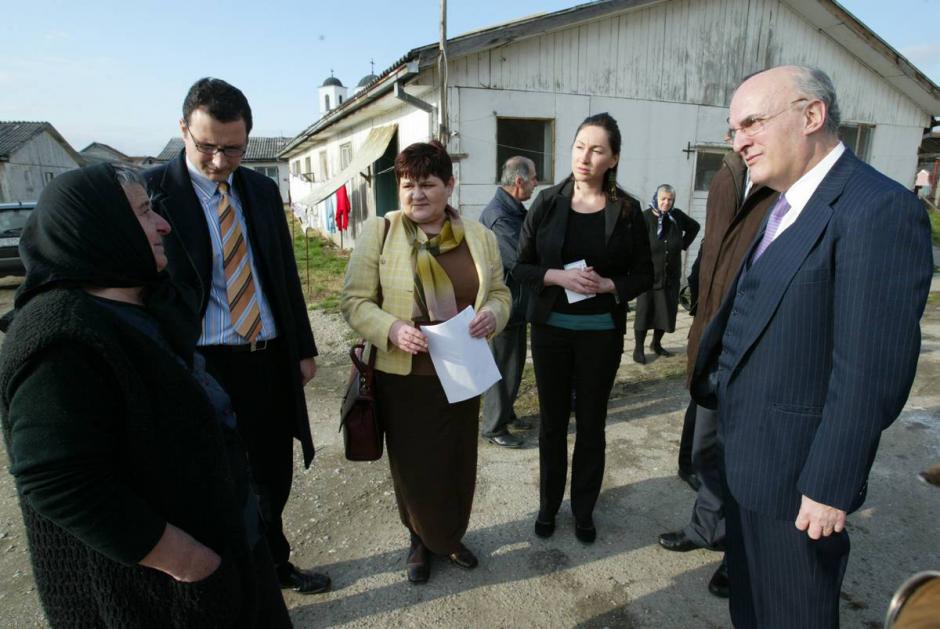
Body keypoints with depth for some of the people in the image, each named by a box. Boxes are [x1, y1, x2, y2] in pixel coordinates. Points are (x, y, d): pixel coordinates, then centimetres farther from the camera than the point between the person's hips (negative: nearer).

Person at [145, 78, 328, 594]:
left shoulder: (263, 190, 7)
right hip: (206, 366, -4)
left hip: (271, 359, 5)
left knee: (273, 478, 19)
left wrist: (303, 349, 11)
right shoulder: (152, 192, -8)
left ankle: (274, 563, 43)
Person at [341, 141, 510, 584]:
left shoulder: (479, 236, 3)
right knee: (414, 465, 11)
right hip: (403, 377, -2)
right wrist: (393, 329, -24)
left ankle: (451, 536, 44)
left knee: (458, 462, 16)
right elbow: (355, 301, -6)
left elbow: (499, 292, 11)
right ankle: (422, 540, 40)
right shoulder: (378, 233, -6)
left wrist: (492, 314, -13)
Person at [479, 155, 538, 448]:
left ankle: (506, 413, 37)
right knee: (503, 367, 3)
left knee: (515, 361, 21)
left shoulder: (514, 210, 10)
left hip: (516, 302, 10)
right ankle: (494, 427, 19)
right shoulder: (499, 216, -24)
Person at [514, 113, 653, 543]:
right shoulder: (547, 203, -2)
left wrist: (608, 285, -16)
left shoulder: (626, 210, -3)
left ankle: (584, 509, 32)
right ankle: (548, 504, 32)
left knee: (591, 422, 12)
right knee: (552, 420, 13)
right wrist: (559, 276, -19)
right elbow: (520, 267, -1)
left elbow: (644, 275, 2)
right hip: (551, 329, 1)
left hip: (601, 333, 0)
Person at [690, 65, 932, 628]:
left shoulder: (879, 209, -21)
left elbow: (871, 371, -24)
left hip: (797, 474, -8)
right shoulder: (786, 206, 9)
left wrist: (830, 487, -20)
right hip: (747, 455, 8)